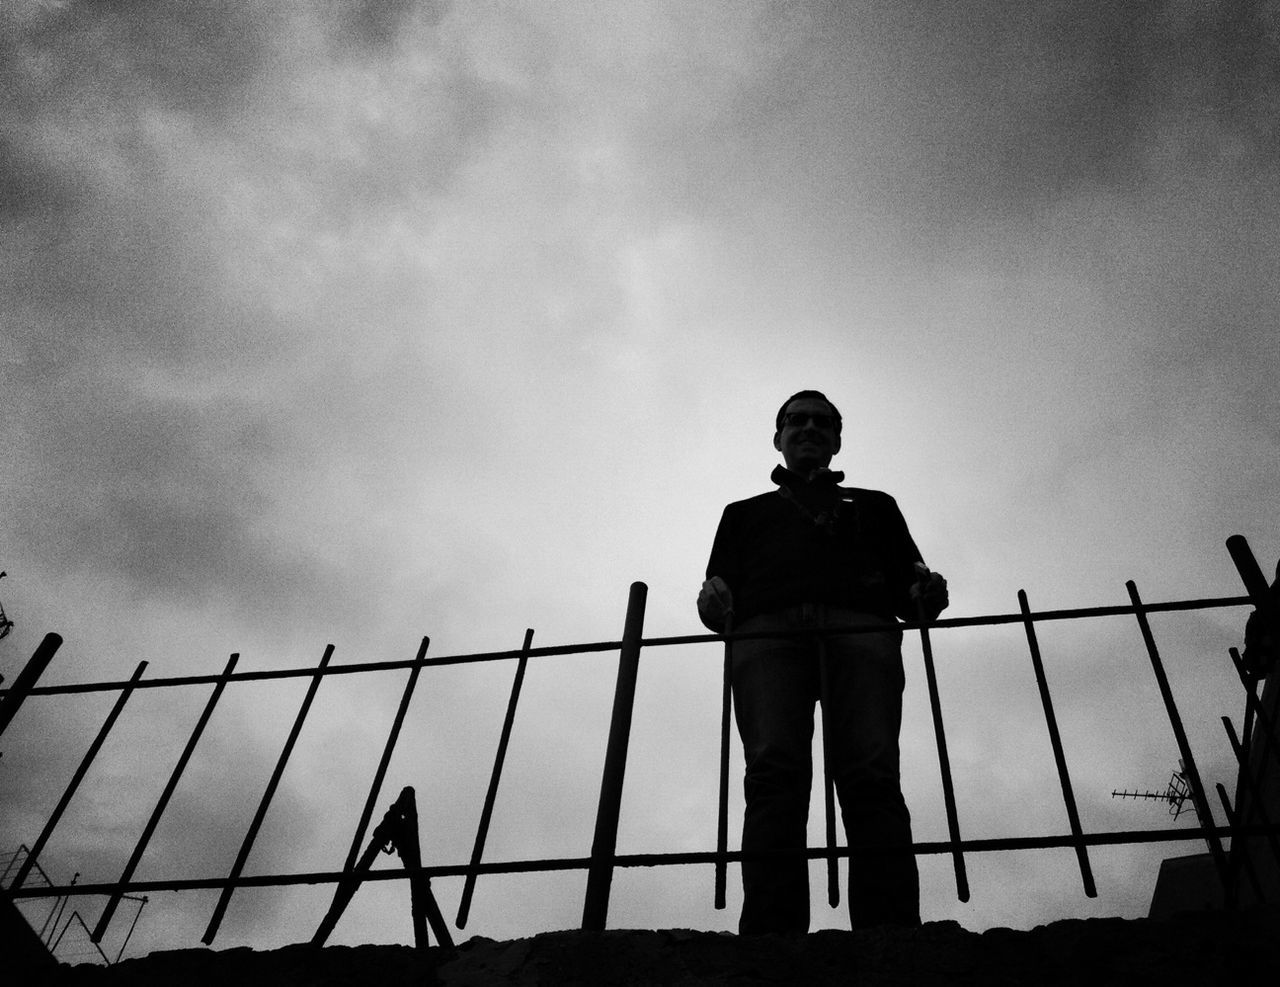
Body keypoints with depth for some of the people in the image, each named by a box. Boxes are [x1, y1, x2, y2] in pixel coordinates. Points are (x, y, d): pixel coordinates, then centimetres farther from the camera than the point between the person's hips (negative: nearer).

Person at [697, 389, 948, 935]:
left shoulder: (873, 507, 35)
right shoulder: (744, 514, 34)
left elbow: (907, 591, 22)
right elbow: (720, 597, 21)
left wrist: (927, 594, -3)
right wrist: (713, 602, -4)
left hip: (860, 631, 0)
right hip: (767, 634, 0)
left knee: (872, 776, -22)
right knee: (775, 773, -22)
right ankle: (772, 938, -33)